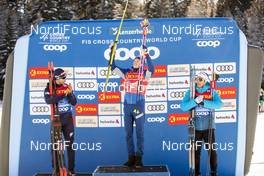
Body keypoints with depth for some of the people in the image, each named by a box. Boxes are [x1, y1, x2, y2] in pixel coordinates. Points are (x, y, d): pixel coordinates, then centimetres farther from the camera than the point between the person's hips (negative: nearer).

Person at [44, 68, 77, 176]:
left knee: (70, 144, 2)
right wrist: (63, 94, -33)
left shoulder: (67, 87, 5)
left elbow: (74, 103, 0)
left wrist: (70, 93, -18)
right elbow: (48, 101, -25)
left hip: (68, 119, 2)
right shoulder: (49, 89, -4)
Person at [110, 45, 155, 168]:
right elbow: (113, 67, 8)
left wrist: (146, 55, -26)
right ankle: (131, 157, 15)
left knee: (140, 132, 0)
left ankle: (139, 158, 5)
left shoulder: (144, 73, 3)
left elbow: (151, 69, -17)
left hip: (139, 106, -3)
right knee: (128, 133, 7)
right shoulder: (126, 72, 11)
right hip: (127, 105, 3)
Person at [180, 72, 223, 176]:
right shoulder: (190, 92, 2)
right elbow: (183, 106, -9)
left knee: (212, 150, 4)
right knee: (196, 151, 8)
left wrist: (203, 102, -21)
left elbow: (219, 104, -15)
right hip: (196, 127, 1)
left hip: (209, 127, -1)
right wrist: (195, 101, -23)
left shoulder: (212, 92, 1)